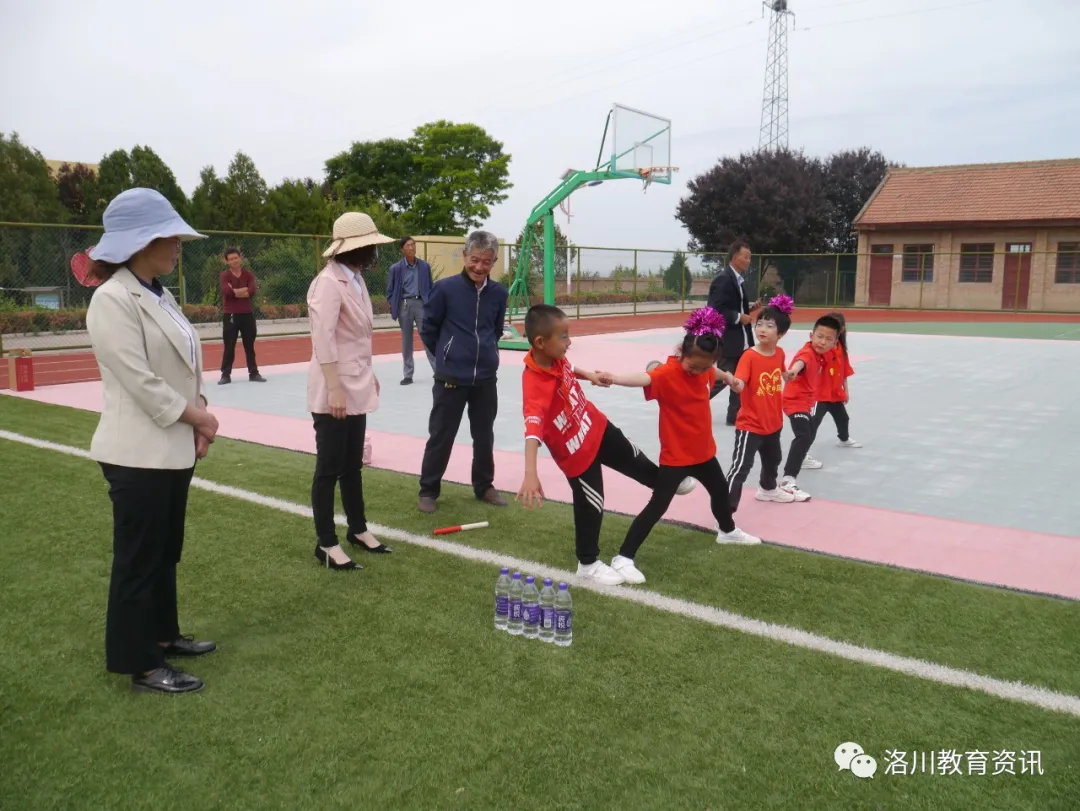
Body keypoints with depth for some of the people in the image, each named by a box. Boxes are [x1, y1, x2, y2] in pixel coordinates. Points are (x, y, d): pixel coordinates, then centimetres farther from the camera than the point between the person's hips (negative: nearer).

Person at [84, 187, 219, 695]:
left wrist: (198, 417, 0)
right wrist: (196, 415, -12)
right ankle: (141, 664, 16)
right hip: (139, 452, -9)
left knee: (166, 552, 19)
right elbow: (138, 380, -21)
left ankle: (162, 635, 35)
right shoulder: (112, 300, -16)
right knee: (138, 559, 3)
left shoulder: (159, 295, 11)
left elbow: (184, 366, 13)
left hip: (173, 448, 9)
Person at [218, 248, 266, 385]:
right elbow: (227, 292, -20)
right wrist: (244, 289, -13)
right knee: (229, 346, 0)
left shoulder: (248, 274, 4)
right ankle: (226, 375, 5)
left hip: (247, 314, 2)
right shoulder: (225, 275, -3)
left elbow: (252, 292, -11)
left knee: (249, 346, 10)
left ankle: (254, 373, 16)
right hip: (230, 315, -2)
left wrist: (235, 292, -14)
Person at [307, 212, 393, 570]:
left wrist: (368, 374, 18)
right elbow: (323, 341, -23)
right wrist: (334, 389, -25)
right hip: (335, 392, -9)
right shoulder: (329, 283, -18)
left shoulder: (356, 279, 10)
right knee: (329, 468, 2)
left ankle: (358, 530, 31)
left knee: (352, 464, 18)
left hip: (357, 388, 9)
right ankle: (326, 543, 13)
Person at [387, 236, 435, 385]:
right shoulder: (396, 268, -1)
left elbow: (430, 288, 9)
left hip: (421, 304, 0)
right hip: (404, 305, 0)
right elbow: (390, 290, 4)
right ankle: (408, 374, 14)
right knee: (406, 341, 7)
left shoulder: (424, 266, 4)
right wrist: (394, 307, -5)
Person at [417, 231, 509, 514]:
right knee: (441, 436, 4)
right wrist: (447, 356, 8)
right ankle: (428, 490, 19)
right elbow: (428, 329, -1)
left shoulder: (499, 293, -1)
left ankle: (484, 486, 31)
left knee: (484, 436, 14)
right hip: (451, 378, -3)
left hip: (486, 378, 4)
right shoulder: (445, 288, -12)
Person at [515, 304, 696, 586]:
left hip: (597, 426, 7)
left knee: (634, 460, 29)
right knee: (590, 507, 8)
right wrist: (530, 475, -59)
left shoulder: (555, 358, -13)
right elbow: (532, 431, -49)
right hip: (576, 452, -7)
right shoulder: (535, 386, -38)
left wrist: (589, 375, 1)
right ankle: (588, 564, 32)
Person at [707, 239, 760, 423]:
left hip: (741, 339, 9)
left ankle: (735, 415, 17)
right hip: (727, 339, -9)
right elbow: (717, 310, -23)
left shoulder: (739, 279, 13)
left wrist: (749, 309, 4)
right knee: (722, 378, -4)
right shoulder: (723, 278, -17)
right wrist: (739, 317, -18)